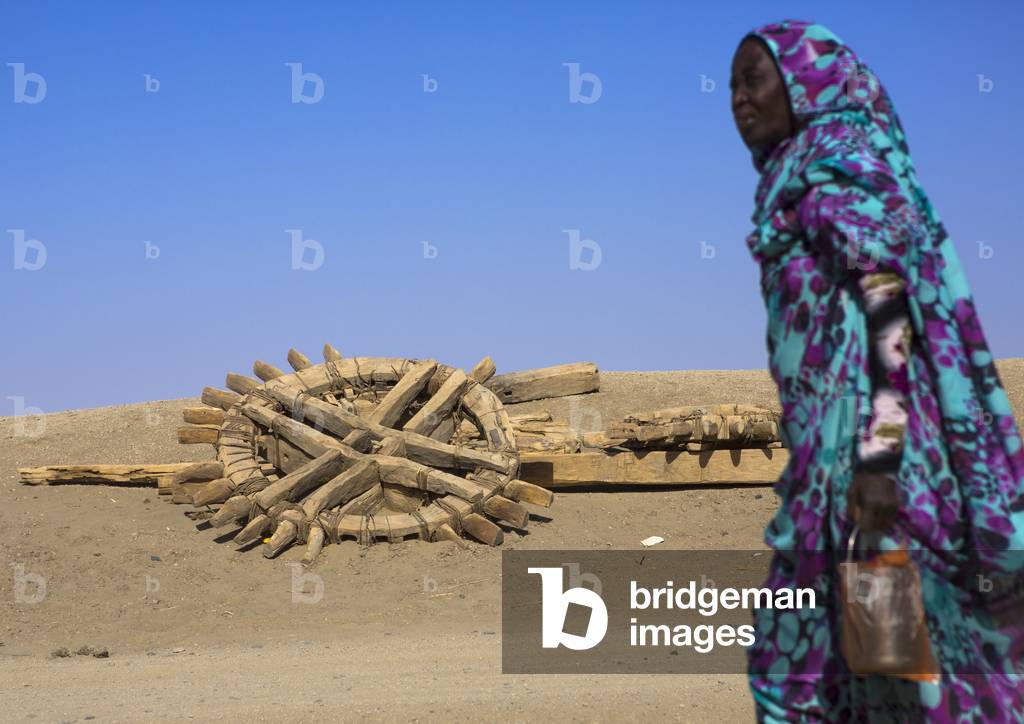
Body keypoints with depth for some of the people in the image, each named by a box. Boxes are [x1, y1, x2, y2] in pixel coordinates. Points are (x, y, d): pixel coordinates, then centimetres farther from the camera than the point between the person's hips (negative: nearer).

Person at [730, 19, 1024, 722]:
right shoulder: (812, 180, 21)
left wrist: (877, 455, -25)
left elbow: (886, 303, -18)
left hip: (862, 436, -10)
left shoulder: (836, 166, -8)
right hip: (840, 444, 10)